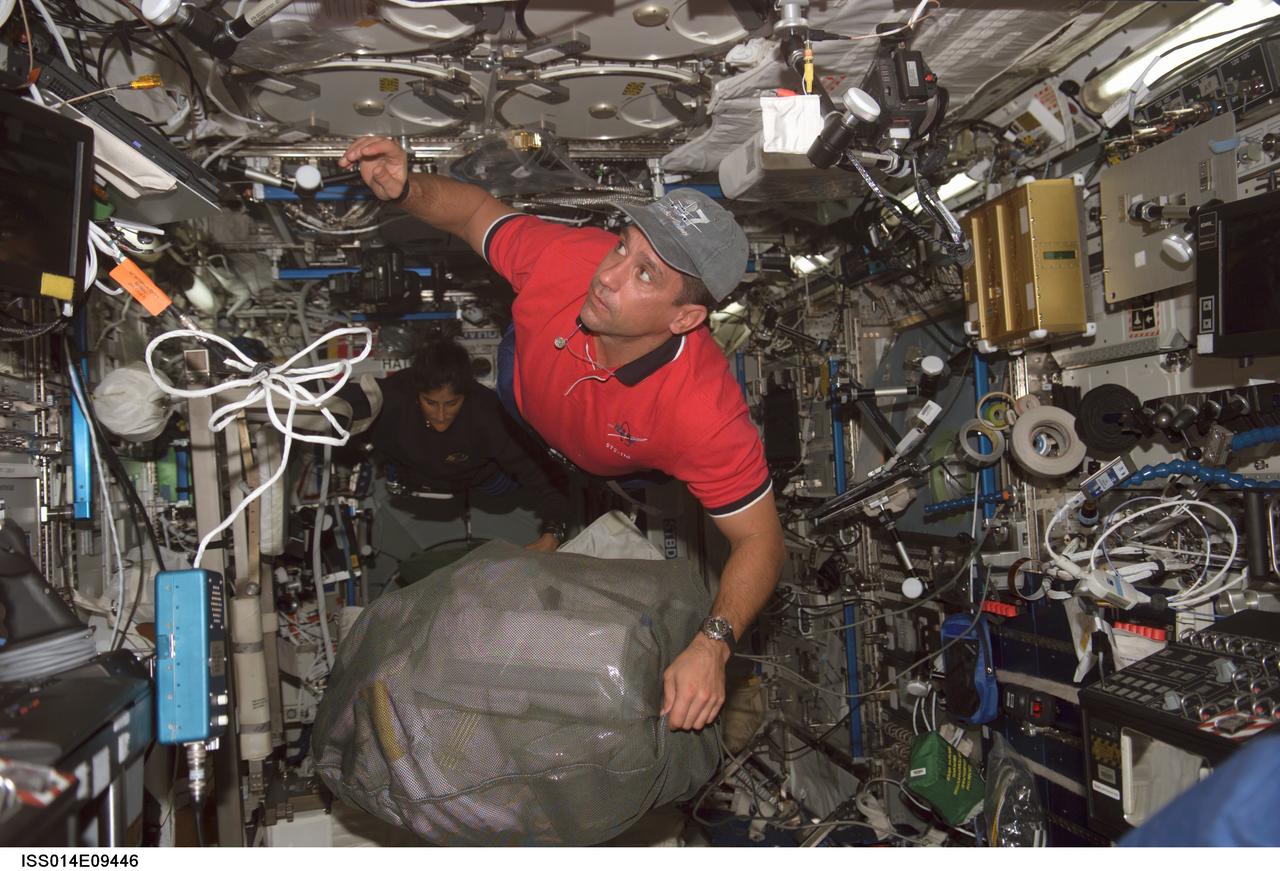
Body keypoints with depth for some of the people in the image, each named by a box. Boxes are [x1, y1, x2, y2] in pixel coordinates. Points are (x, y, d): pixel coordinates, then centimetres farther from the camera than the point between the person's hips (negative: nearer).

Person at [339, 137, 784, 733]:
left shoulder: (704, 413, -46)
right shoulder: (564, 256, -37)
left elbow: (760, 539, -36)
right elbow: (477, 213, -16)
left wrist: (713, 645, -51)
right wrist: (406, 189, -37)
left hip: (607, 478, -1)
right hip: (519, 410, 2)